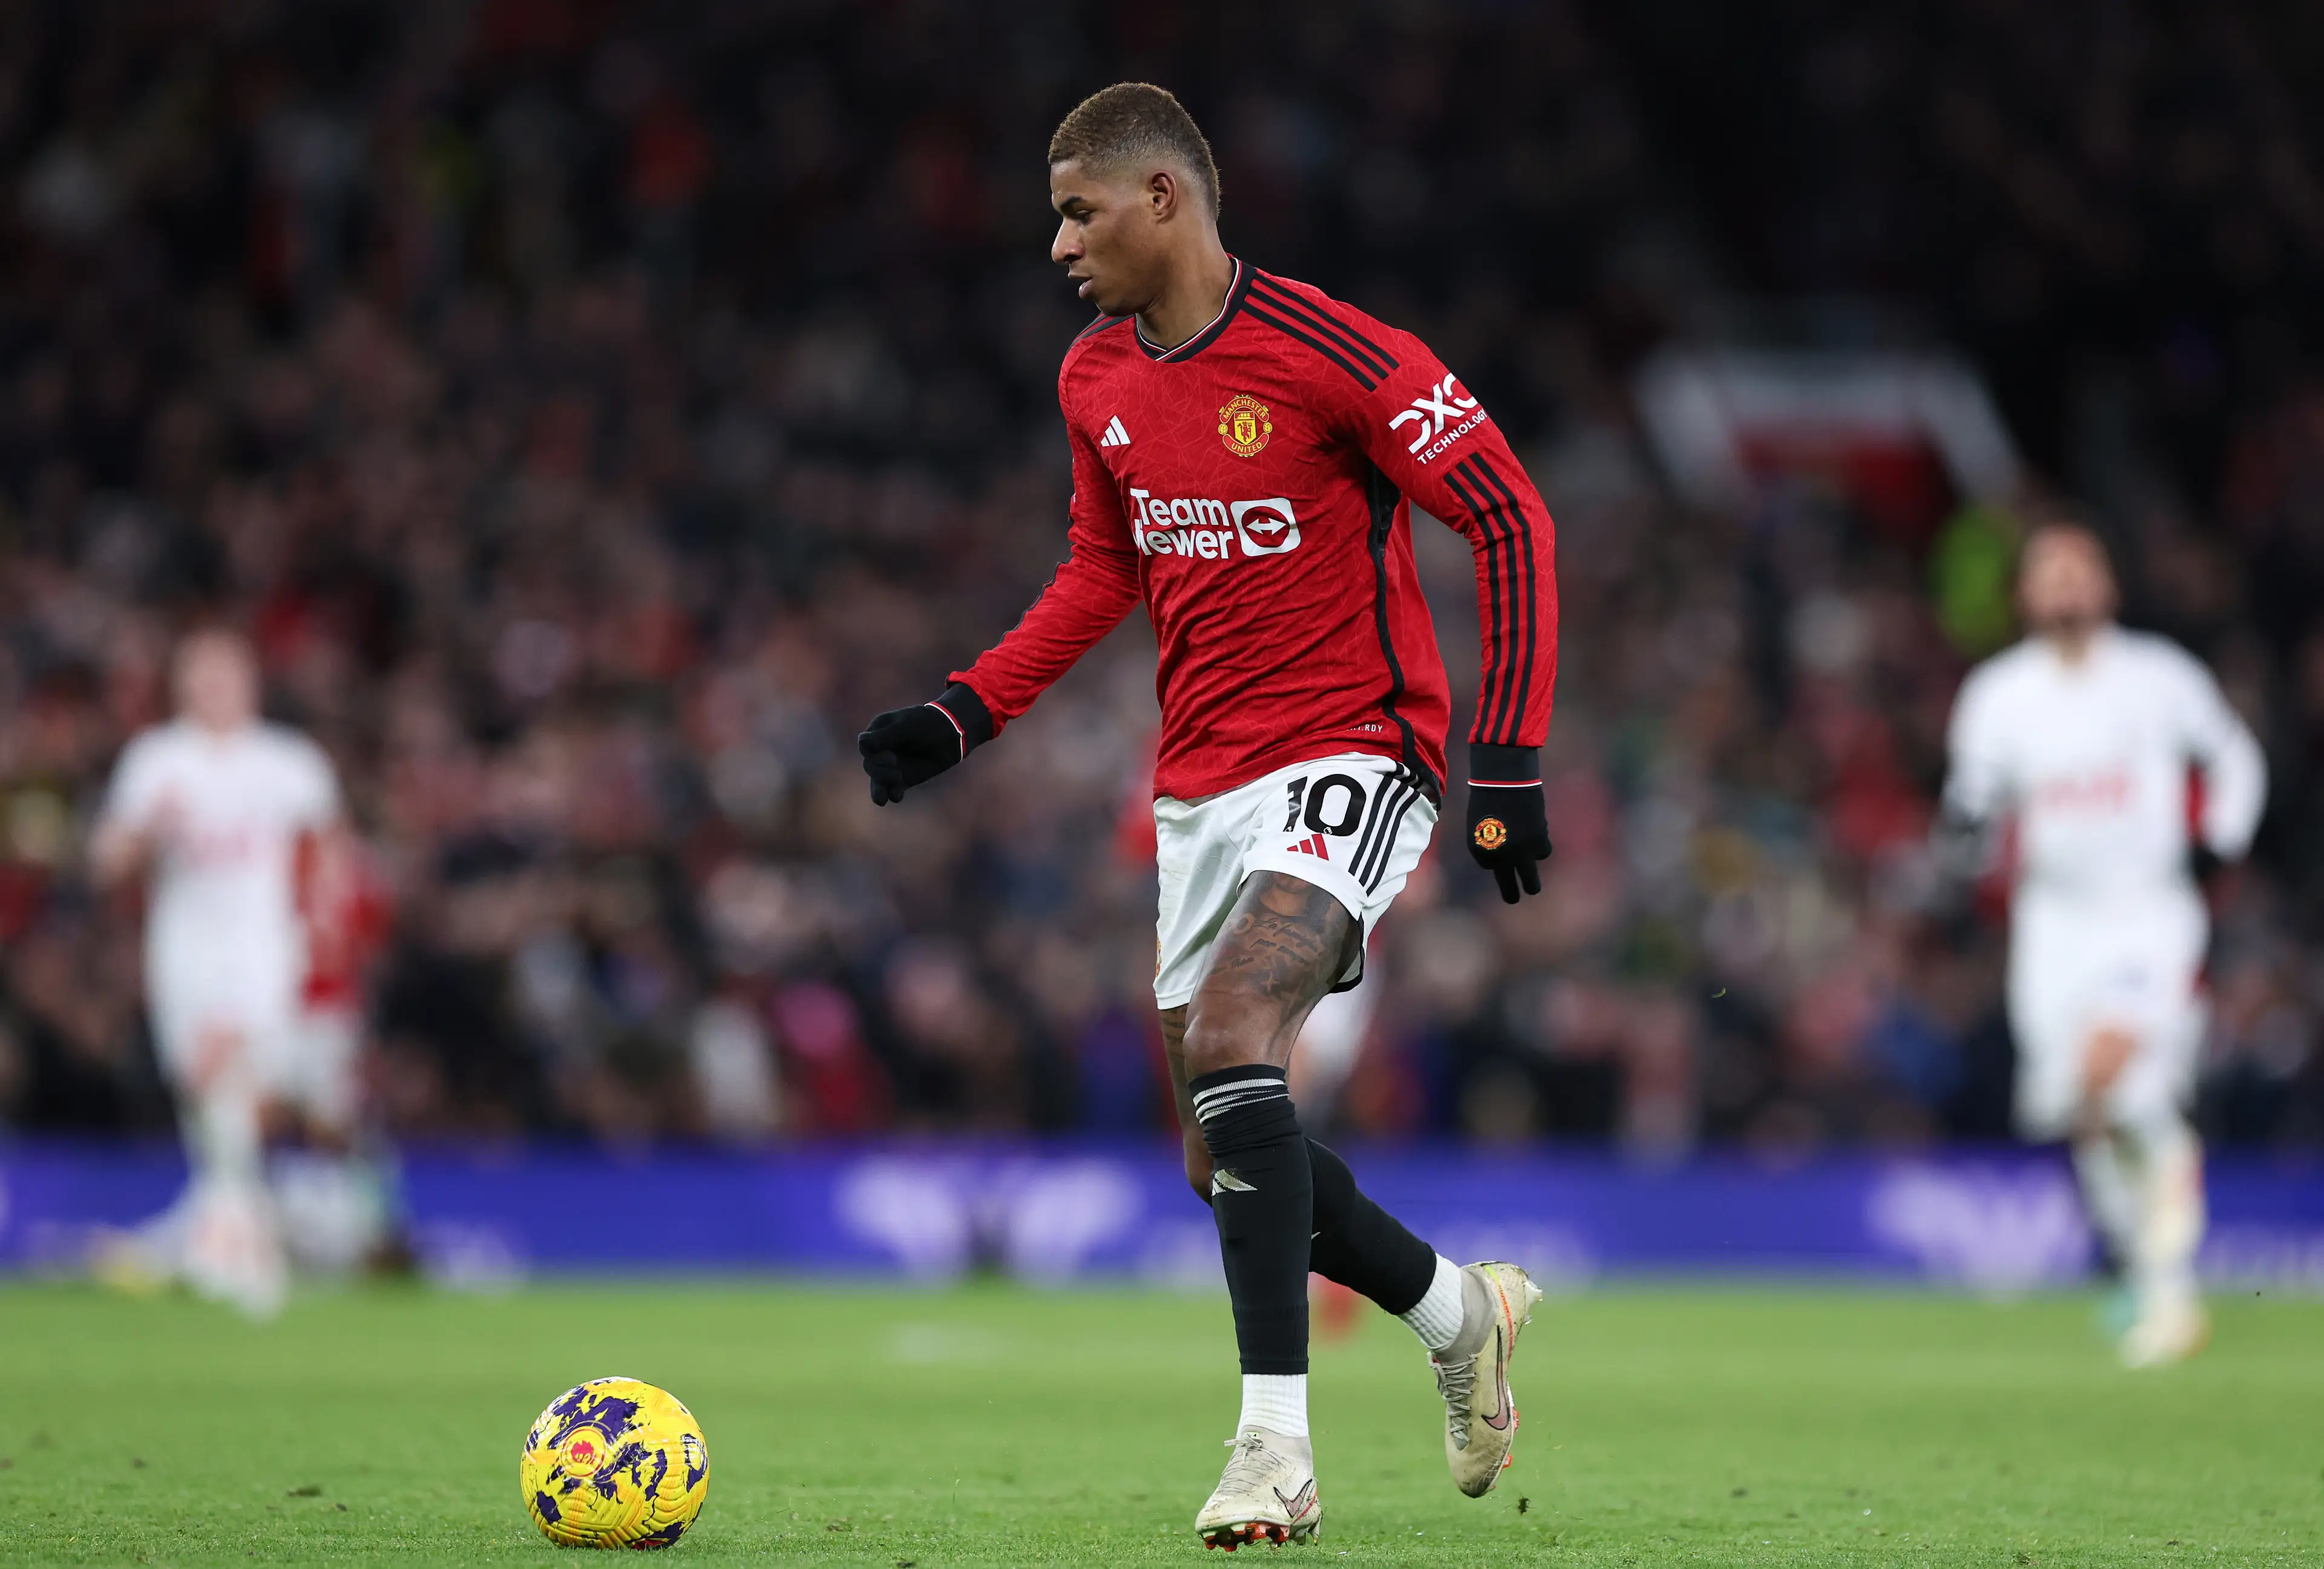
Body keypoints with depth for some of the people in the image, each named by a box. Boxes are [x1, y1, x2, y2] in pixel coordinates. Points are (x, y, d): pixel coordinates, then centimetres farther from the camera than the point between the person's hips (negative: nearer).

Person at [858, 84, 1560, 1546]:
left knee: (1227, 1038, -29)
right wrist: (966, 711, 11)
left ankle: (1275, 1446, -27)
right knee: (1228, 1166, 8)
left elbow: (1512, 520, -13)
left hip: (1351, 759, -8)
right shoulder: (1095, 382, 6)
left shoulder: (1329, 354, -16)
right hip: (1202, 788, 8)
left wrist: (1509, 757, -17)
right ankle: (1464, 1312, 34)